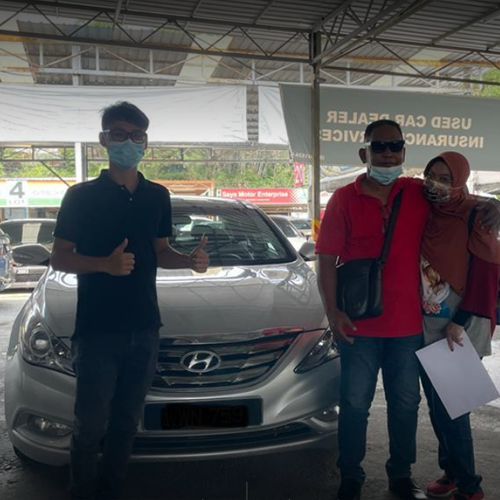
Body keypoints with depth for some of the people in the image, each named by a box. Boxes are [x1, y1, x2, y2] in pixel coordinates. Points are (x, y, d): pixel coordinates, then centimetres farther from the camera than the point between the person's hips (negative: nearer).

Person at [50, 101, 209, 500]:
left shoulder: (157, 196, 9)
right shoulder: (82, 196, -3)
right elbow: (60, 259, -4)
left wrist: (190, 260, -5)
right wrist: (105, 264, -22)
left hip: (144, 330, 4)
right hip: (97, 331, -4)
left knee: (126, 423, 13)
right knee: (91, 426, 0)